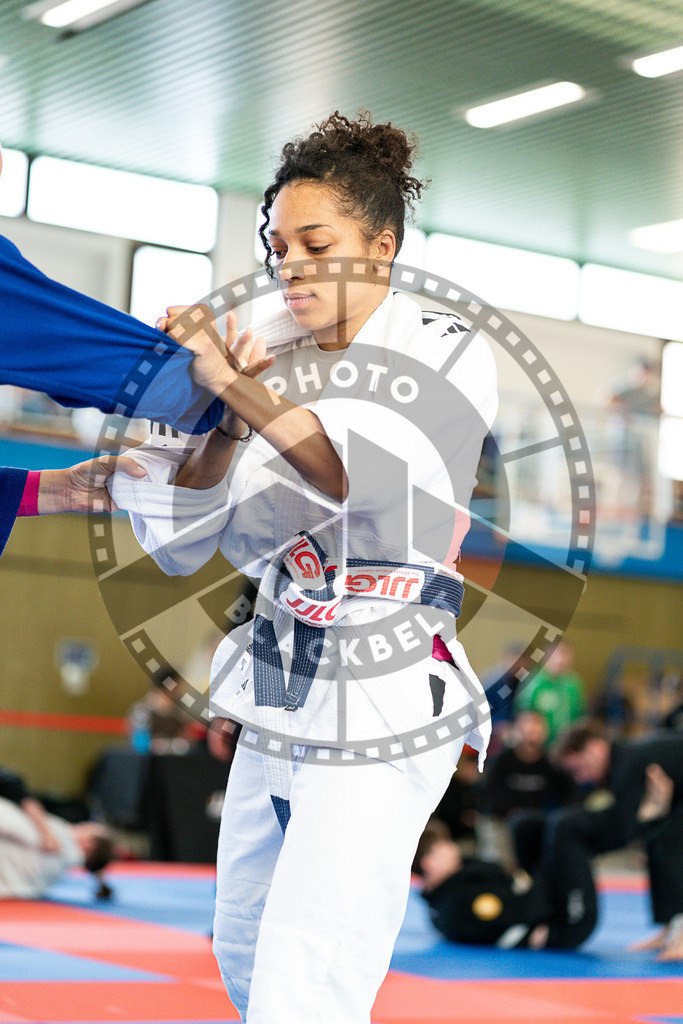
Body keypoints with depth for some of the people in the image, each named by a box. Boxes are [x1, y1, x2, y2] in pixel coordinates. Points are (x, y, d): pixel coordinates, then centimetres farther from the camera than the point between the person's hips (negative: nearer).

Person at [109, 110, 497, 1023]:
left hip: (385, 712, -6)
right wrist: (219, 425, -17)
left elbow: (402, 510, -25)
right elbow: (178, 544, 1)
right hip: (277, 694, 6)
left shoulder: (448, 356, -7)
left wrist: (248, 394, -28)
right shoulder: (263, 359, 5)